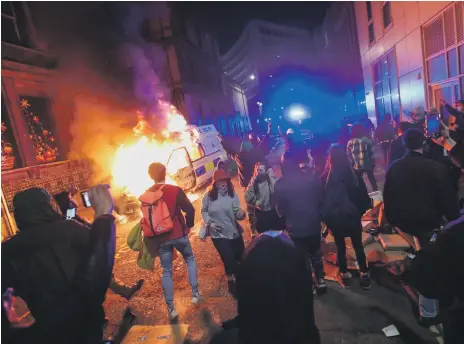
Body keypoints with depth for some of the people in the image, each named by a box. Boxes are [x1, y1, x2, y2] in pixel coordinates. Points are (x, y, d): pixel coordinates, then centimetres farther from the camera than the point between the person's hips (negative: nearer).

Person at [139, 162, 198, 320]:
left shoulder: (145, 196, 1)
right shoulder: (175, 190, -10)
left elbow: (145, 219, 7)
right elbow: (189, 209, -14)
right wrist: (189, 225, 3)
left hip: (161, 239, 2)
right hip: (179, 234, -2)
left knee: (166, 272, 14)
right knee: (190, 259, 23)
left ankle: (171, 308, 17)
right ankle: (195, 293, 21)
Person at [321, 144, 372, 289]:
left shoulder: (325, 177, -17)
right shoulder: (354, 174, -15)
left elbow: (321, 199, -7)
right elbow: (363, 197, -8)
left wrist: (325, 217, 7)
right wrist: (360, 211, 9)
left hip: (334, 219, 0)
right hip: (353, 216, 0)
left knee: (340, 247, 18)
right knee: (358, 246, 19)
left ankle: (345, 274, 31)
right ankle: (364, 275, 29)